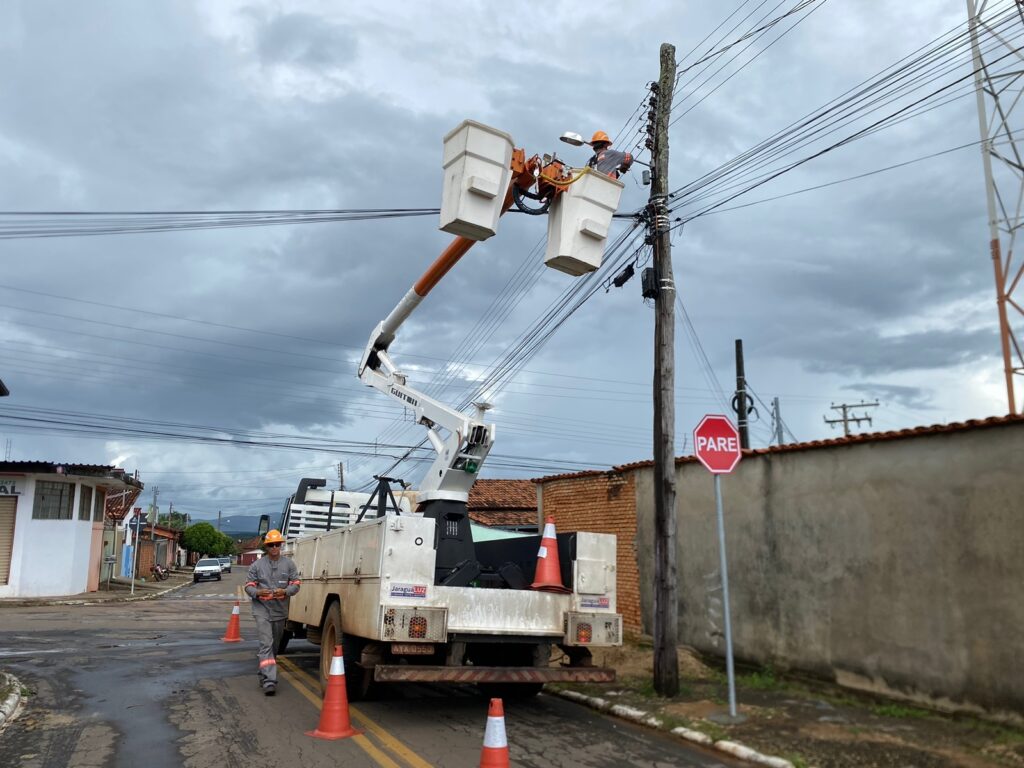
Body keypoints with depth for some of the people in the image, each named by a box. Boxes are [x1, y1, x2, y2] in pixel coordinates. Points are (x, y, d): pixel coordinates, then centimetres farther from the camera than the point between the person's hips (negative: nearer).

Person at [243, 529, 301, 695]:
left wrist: (285, 591, -17)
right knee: (266, 644, -15)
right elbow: (248, 586, 4)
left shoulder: (288, 564, 5)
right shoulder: (257, 565, 2)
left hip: (280, 610, 3)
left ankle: (263, 673, 33)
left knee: (274, 645, 14)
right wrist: (258, 592, -18)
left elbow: (296, 583, 4)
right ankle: (269, 680, -20)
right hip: (262, 609, -3)